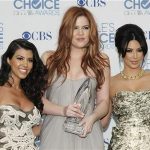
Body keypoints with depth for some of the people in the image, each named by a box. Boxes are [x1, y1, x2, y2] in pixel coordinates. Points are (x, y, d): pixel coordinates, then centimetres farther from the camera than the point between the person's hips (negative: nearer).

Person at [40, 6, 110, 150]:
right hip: (54, 133, 0)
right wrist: (63, 110, -14)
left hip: (87, 134, 1)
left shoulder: (100, 60, 7)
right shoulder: (49, 59, 5)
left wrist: (92, 118, -14)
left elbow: (104, 101, 5)